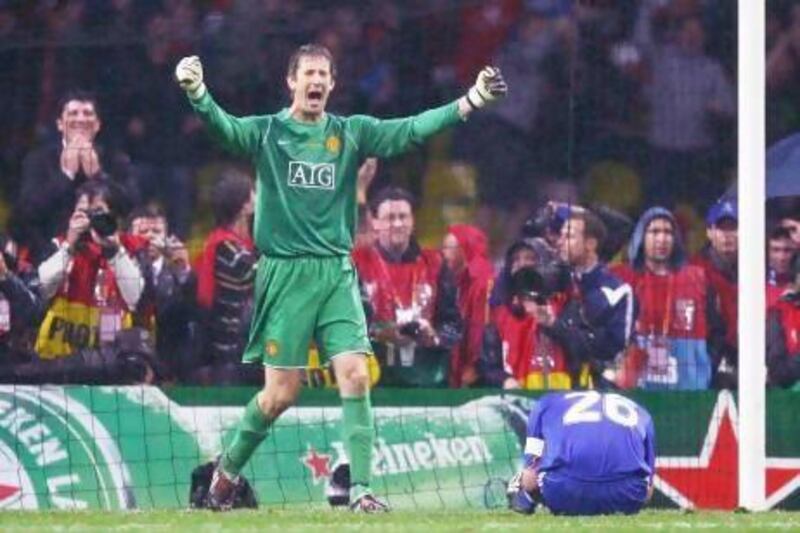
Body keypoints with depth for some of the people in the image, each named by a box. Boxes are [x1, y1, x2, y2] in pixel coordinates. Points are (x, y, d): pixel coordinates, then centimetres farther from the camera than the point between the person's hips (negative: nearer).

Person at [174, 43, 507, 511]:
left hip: (337, 273, 3)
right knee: (282, 393, -2)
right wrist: (197, 93, -39)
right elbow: (224, 126, -18)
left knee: (356, 376, -12)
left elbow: (412, 130, -1)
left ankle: (361, 487, -10)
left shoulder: (351, 133, 8)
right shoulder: (267, 132, 1)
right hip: (286, 274, -3)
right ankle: (228, 468, 22)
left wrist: (472, 101, -13)